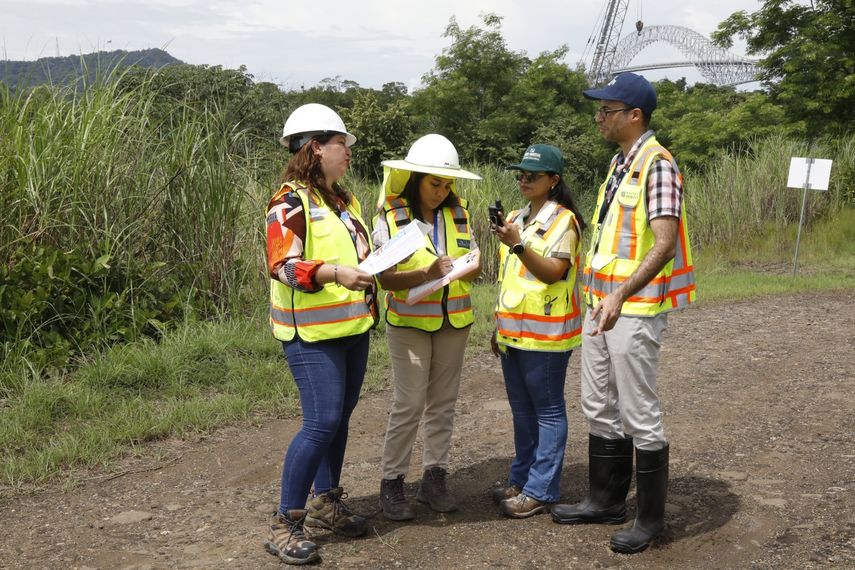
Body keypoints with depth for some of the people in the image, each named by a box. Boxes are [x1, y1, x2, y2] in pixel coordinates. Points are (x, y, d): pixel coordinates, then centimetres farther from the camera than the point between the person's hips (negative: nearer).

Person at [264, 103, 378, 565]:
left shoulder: (344, 200, 15)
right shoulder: (291, 202, -13)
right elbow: (283, 265, -22)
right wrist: (335, 273, -35)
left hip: (353, 327, 9)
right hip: (314, 333, -9)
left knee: (339, 417, 14)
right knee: (321, 423, -12)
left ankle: (325, 503, 29)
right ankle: (285, 524, 0)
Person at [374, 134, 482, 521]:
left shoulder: (458, 214, 4)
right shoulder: (390, 217, -9)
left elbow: (476, 266, 5)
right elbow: (385, 277, -15)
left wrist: (466, 268, -19)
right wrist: (426, 274, -30)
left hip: (453, 319, 4)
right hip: (409, 321, -4)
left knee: (443, 401, 9)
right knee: (410, 403, -5)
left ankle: (434, 477, 20)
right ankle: (392, 482, 7)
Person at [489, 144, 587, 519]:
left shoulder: (562, 220, -9)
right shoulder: (515, 218, 14)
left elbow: (553, 272, -20)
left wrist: (518, 243, -28)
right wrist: (499, 326, 20)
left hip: (545, 333, -8)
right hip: (514, 331, 8)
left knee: (547, 411, 1)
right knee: (522, 410, 15)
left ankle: (540, 491, 7)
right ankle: (521, 480, 25)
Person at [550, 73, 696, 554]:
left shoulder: (658, 165, -15)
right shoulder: (619, 163, 13)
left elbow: (665, 244, -24)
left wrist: (621, 296, -34)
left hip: (635, 309, -9)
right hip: (602, 305, 9)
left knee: (639, 415, 0)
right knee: (600, 407, 15)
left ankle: (651, 518, 14)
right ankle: (606, 500, 29)